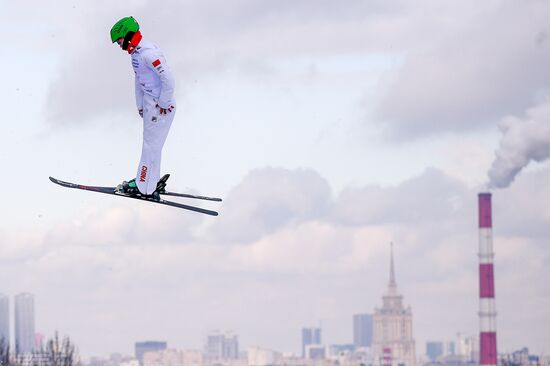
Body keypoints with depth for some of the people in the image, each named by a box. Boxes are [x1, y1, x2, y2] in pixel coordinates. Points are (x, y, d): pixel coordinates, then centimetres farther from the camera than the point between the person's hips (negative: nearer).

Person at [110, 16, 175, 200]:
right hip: (150, 103, 10)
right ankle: (153, 181, 28)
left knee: (151, 146, -1)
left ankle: (144, 187, 6)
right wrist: (140, 106, 19)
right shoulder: (137, 53, 10)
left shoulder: (148, 53, -22)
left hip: (161, 106, -10)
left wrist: (163, 104, -17)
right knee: (151, 145, 18)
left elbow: (168, 79, -26)